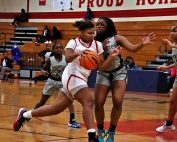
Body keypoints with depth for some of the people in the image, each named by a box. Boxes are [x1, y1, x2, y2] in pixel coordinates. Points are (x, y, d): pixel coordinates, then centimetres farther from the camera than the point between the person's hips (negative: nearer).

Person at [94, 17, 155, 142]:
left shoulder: (116, 38, -10)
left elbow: (132, 48, -20)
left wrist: (142, 44, -40)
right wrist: (101, 48, -26)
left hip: (118, 73, -1)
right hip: (103, 74, 1)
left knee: (117, 102, -17)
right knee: (98, 104, -9)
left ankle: (111, 132, 2)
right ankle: (100, 130, 16)